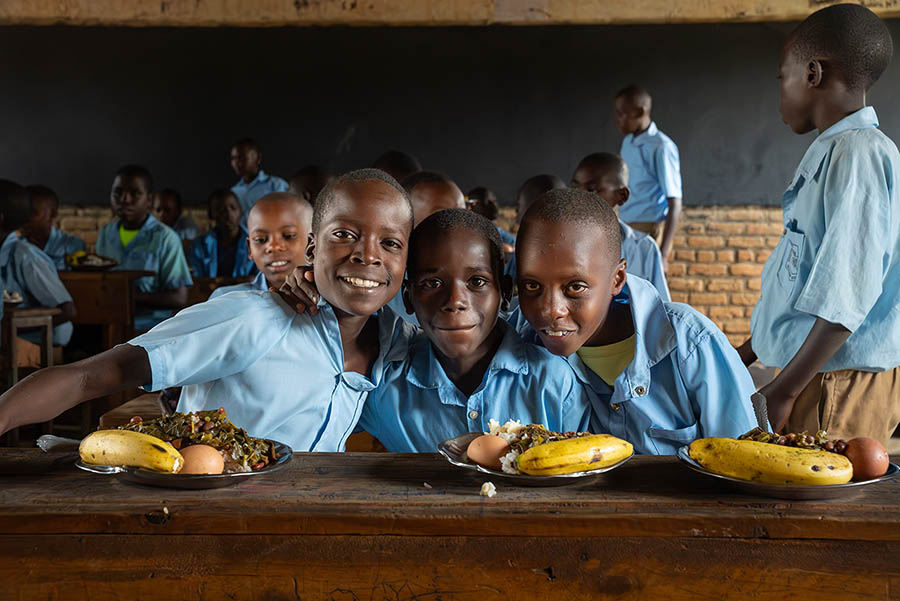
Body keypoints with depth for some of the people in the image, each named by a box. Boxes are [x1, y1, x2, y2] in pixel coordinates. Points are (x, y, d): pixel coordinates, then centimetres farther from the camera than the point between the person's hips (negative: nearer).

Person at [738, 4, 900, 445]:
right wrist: (745, 355, 25)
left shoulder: (859, 155, -17)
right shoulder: (829, 152, 14)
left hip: (838, 388, -9)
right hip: (812, 374, 9)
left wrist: (783, 391, -18)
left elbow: (846, 297, -23)